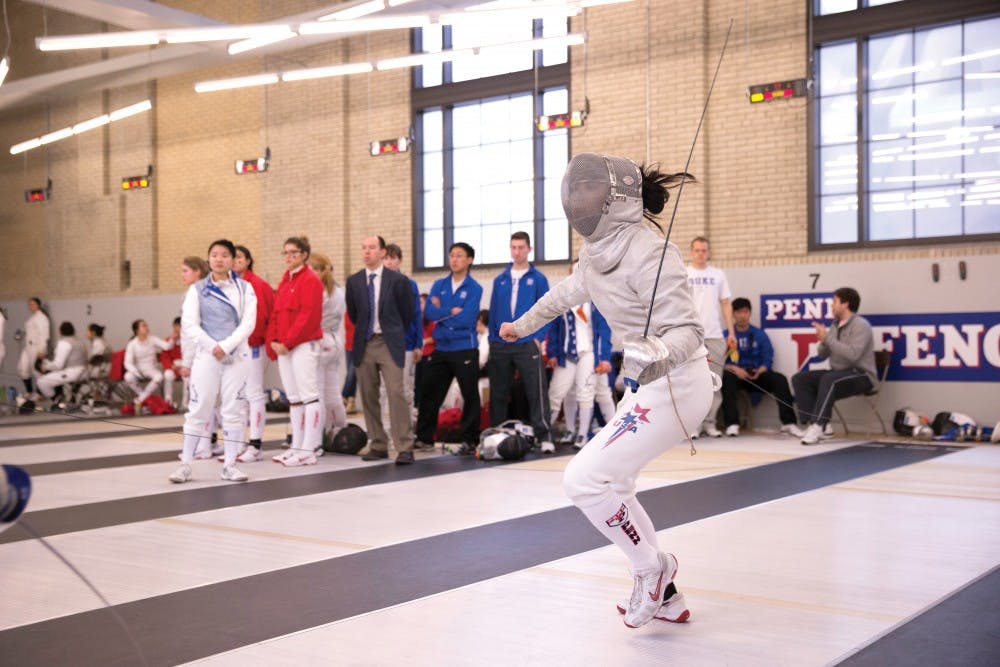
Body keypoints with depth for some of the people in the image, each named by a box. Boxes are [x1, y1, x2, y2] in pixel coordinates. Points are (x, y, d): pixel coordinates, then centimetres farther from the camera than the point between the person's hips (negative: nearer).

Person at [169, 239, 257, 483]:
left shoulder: (244, 288, 4)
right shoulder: (197, 289, 3)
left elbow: (248, 322, -5)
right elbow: (189, 325, -4)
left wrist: (226, 346, -16)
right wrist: (212, 347, -14)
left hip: (237, 355, 1)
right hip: (206, 355, -1)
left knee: (234, 410, 3)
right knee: (198, 409, -1)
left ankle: (229, 465, 10)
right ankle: (185, 465, 5)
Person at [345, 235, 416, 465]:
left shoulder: (398, 280, -2)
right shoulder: (354, 281, 7)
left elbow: (408, 312, 7)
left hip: (389, 344, -4)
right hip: (364, 344, 4)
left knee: (396, 393, -12)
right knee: (368, 397, 5)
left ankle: (405, 448, -10)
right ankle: (378, 446, 14)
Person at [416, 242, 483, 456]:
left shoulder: (474, 288, -5)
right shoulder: (439, 285, 9)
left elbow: (466, 319, -17)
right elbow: (429, 312, -4)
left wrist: (441, 312, -6)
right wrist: (452, 311, -13)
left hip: (465, 350, -5)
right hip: (441, 349, 5)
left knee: (470, 396, 0)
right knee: (429, 393, 9)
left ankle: (470, 440, 10)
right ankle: (424, 436, 21)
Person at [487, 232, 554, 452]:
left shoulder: (538, 279, 2)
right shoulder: (500, 280, 12)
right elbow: (493, 312, 14)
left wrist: (539, 337, -10)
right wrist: (493, 339, 7)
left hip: (527, 345, -4)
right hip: (500, 346, 4)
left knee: (537, 391, -9)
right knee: (498, 394, 9)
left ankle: (544, 436, -6)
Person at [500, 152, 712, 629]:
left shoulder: (646, 254, -24)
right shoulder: (598, 249, 3)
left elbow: (687, 330, -27)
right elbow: (571, 290, 23)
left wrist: (660, 355, -48)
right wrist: (524, 325, 37)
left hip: (675, 386, -9)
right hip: (650, 384, 9)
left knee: (583, 481, -11)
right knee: (610, 485, 16)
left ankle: (652, 569, 9)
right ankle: (663, 595, 27)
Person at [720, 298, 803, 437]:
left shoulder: (759, 334, 12)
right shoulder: (726, 335, 4)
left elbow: (768, 360, 4)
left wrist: (759, 371, -17)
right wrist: (735, 369, -23)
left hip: (757, 374, 3)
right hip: (736, 374, -2)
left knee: (780, 379, -23)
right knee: (727, 379, -36)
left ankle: (788, 422, -25)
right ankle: (732, 424, -39)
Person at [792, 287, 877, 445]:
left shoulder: (860, 325, -12)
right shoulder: (835, 325, 12)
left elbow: (853, 354, -27)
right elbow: (823, 354, 15)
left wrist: (828, 338, -23)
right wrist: (823, 341, -7)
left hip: (861, 375, -8)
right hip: (838, 373, 8)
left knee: (829, 379, -37)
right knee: (799, 378, -7)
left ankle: (818, 426, -37)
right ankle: (813, 424, -16)